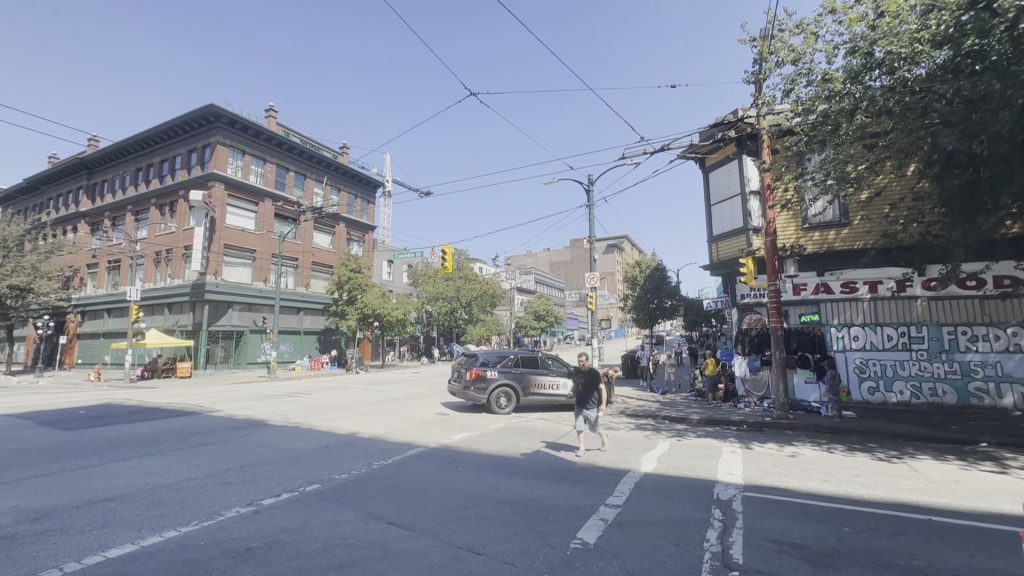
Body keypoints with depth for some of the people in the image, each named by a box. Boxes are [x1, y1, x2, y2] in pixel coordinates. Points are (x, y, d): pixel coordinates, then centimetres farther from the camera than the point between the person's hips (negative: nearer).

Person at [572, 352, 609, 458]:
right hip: (579, 406, 4)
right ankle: (582, 448, 15)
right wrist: (574, 391, -4)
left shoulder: (594, 373, -12)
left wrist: (603, 404, -22)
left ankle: (604, 437, 38)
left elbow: (602, 388, -14)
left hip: (592, 407, -4)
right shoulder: (577, 373, 4)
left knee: (595, 429, 9)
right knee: (579, 428, 2)